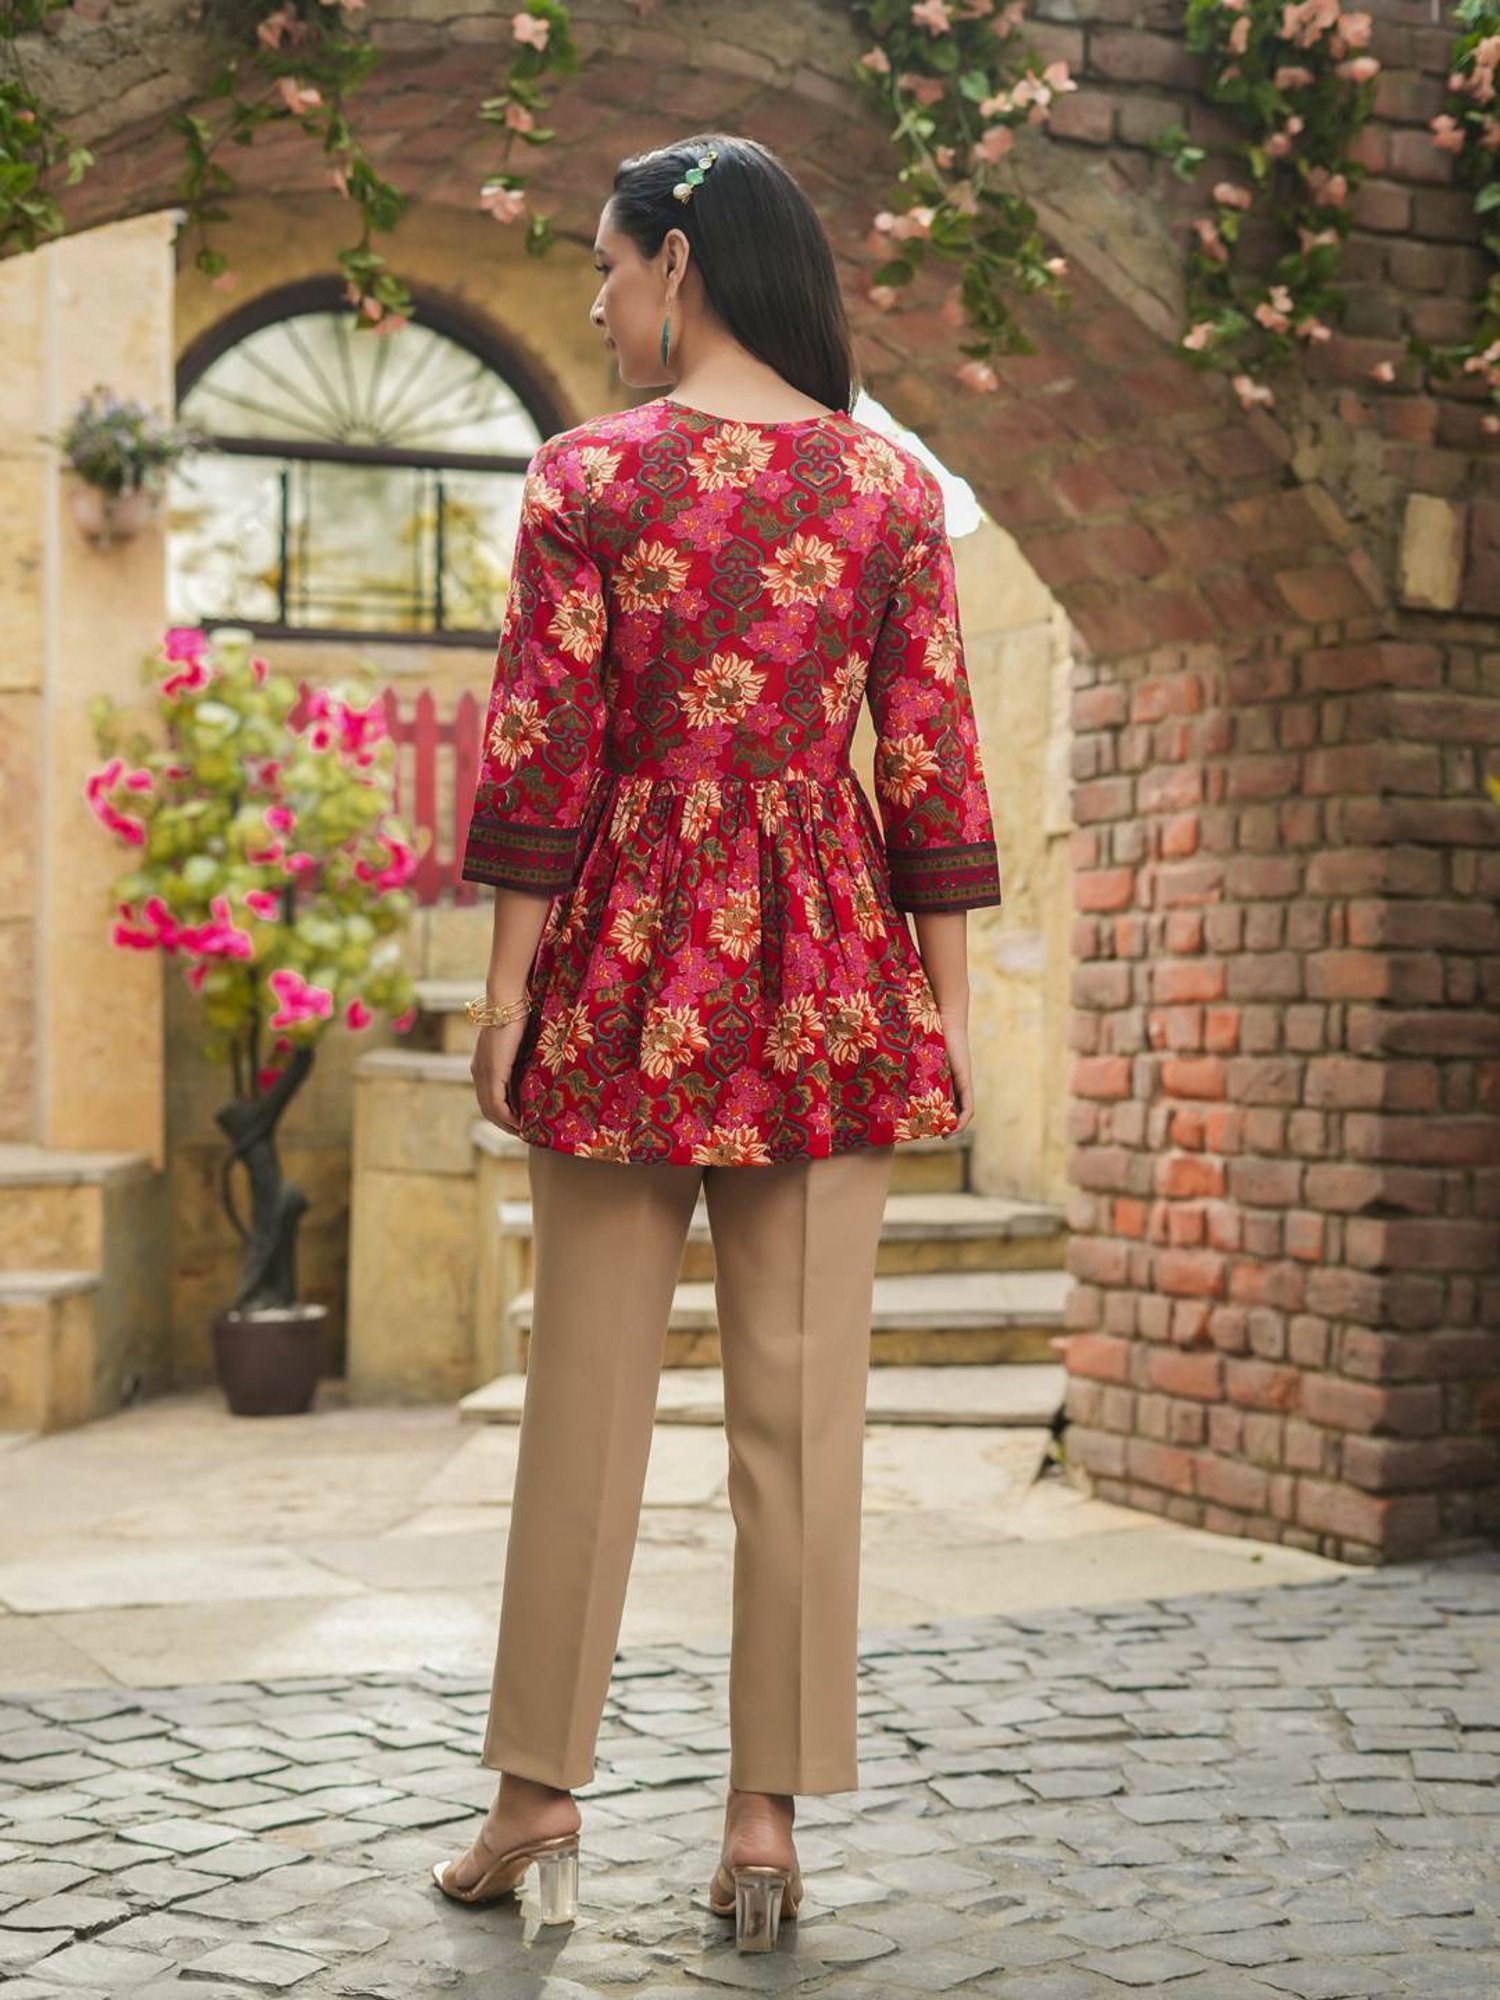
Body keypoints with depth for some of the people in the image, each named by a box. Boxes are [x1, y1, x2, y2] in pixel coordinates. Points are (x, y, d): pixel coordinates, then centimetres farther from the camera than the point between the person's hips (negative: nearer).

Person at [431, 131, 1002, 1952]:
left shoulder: (588, 476, -2)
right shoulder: (892, 486, 4)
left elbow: (542, 753, -6)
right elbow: (932, 762, 2)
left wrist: (510, 984, 1)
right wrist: (944, 1000, 6)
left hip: (633, 957, -1)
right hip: (828, 976, 1)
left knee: (588, 1388, 8)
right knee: (802, 1399, 5)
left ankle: (539, 1791, 16)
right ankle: (768, 1813, 10)